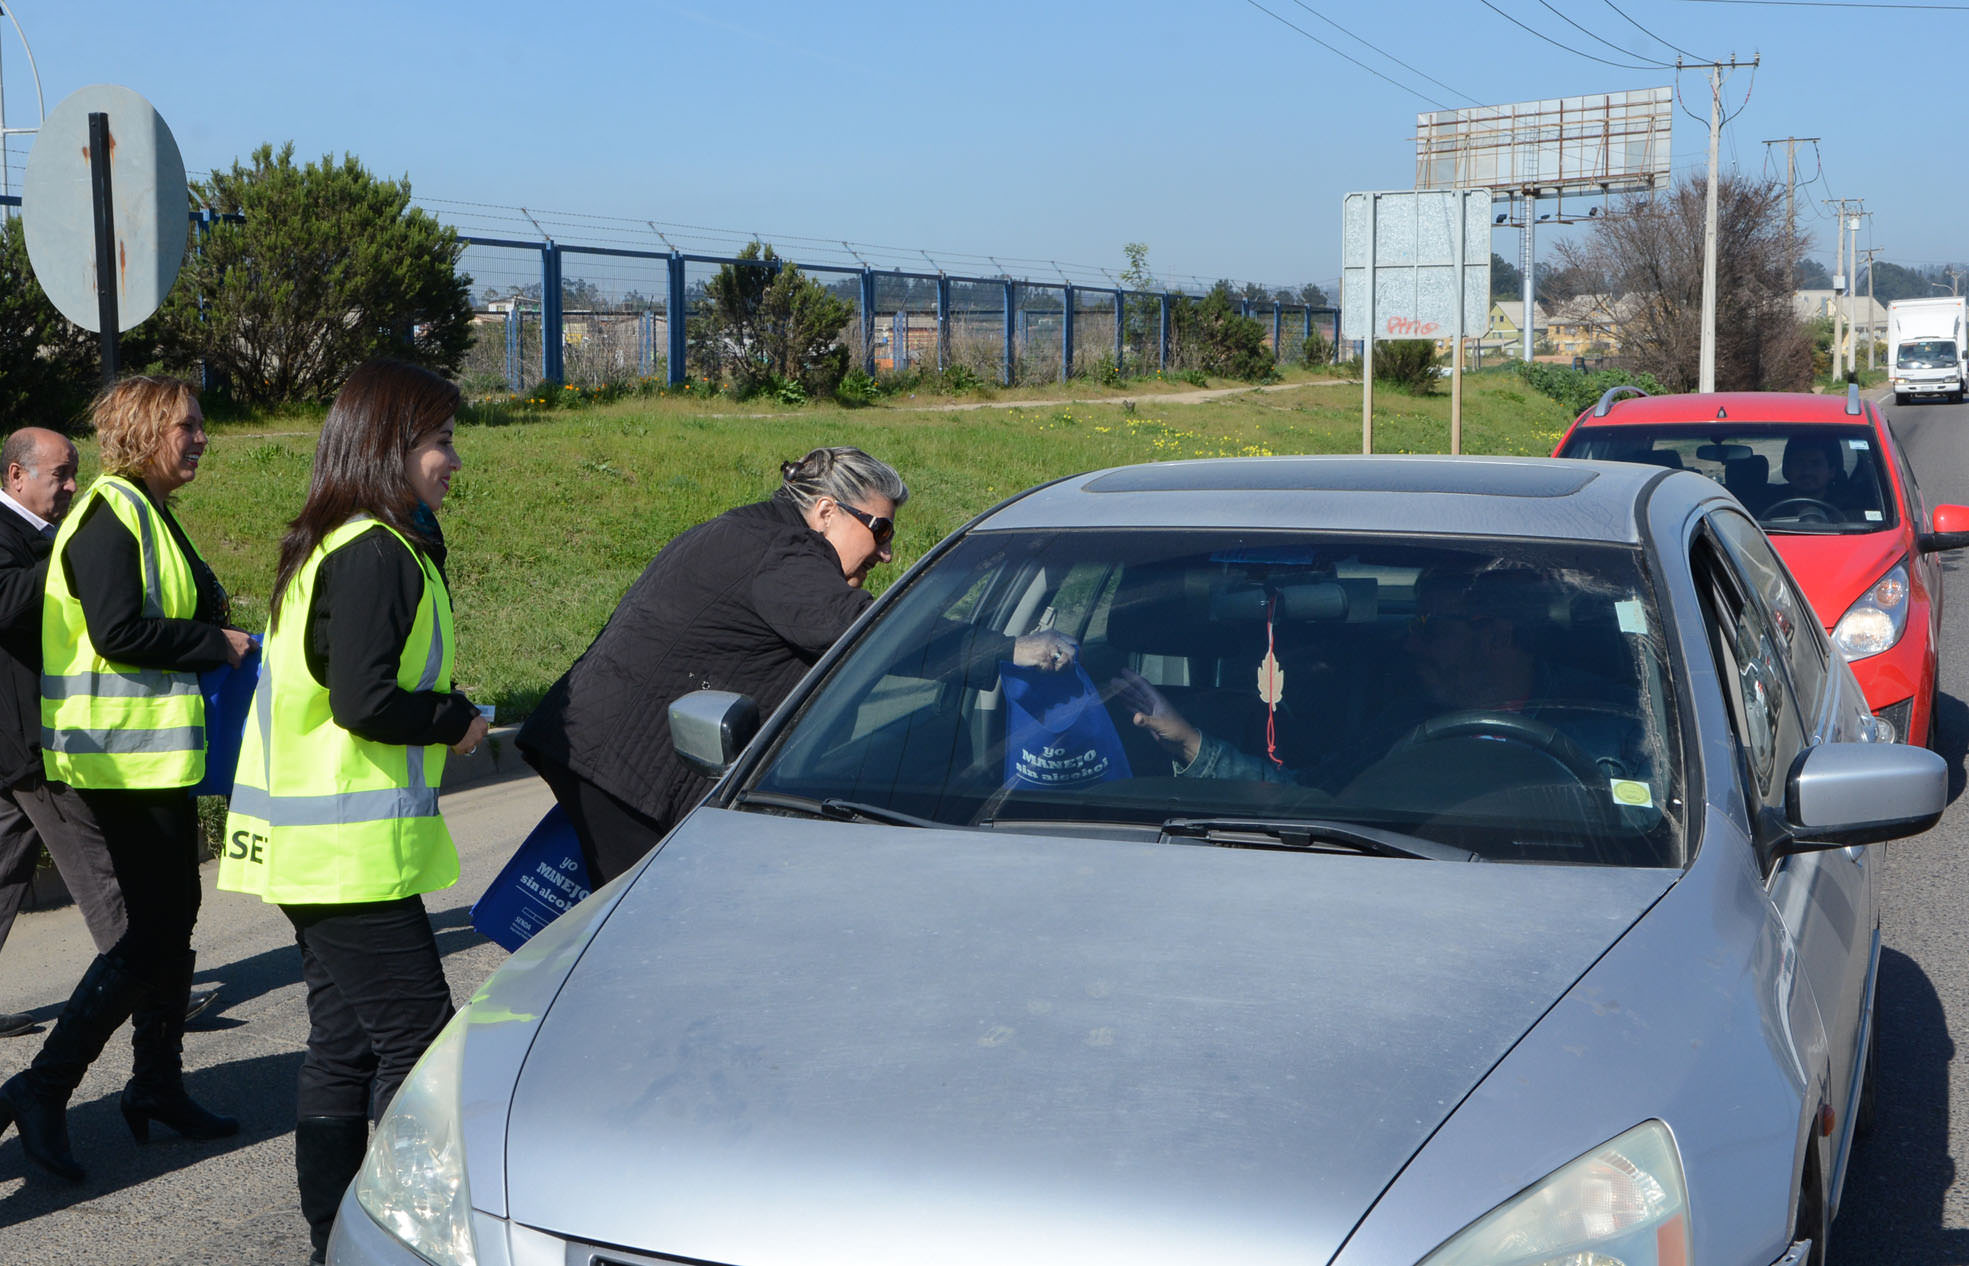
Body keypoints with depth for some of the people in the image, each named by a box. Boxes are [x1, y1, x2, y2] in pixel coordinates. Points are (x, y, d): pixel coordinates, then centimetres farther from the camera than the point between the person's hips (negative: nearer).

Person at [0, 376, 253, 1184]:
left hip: (157, 750, 10)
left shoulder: (146, 512, 17)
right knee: (153, 930, -8)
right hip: (125, 754, -10)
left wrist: (215, 640, 6)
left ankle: (158, 1087, 24)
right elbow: (117, 631, -24)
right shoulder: (110, 513, -14)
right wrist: (216, 645, -16)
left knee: (169, 918, 14)